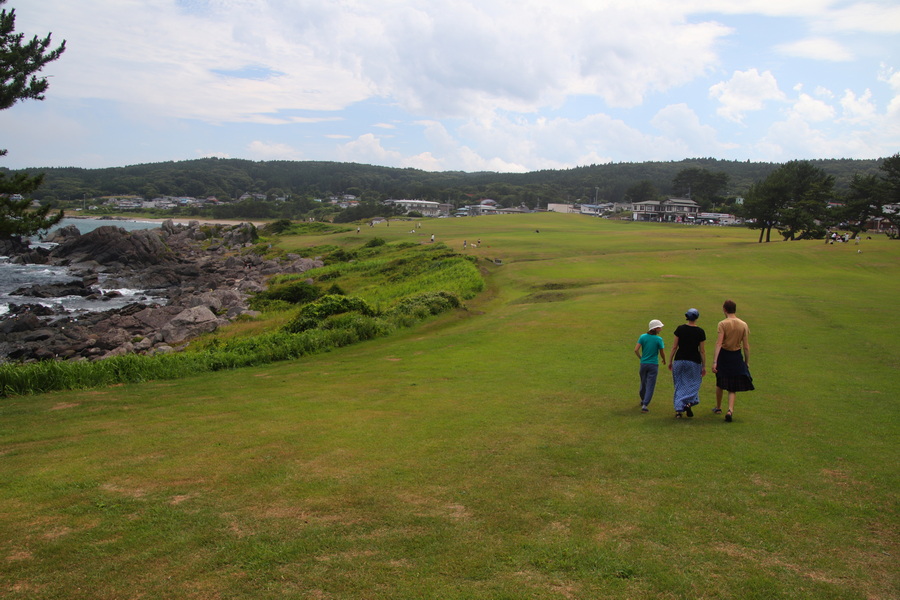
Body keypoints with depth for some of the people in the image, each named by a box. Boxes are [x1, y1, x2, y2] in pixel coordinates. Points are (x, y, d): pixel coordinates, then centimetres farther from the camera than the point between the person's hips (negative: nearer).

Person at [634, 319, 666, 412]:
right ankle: (645, 405, -9)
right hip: (653, 365, -4)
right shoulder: (659, 339, -10)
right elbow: (662, 353, -3)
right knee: (650, 385, -1)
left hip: (643, 364, 4)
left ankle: (643, 400, 40)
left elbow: (636, 350, -7)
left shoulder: (643, 337, -3)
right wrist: (664, 360, 18)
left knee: (643, 383, 20)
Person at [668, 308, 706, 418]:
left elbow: (674, 347, -1)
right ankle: (688, 402, -7)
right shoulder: (700, 331, -6)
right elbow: (702, 351, -4)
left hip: (679, 360, 2)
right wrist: (704, 366, 3)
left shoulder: (680, 329, -3)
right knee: (693, 384, 15)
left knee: (679, 385, 11)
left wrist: (670, 361, 8)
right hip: (694, 361, -1)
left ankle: (678, 410, 6)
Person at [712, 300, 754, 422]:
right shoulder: (743, 325, -1)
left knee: (720, 384, 18)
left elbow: (718, 343, -18)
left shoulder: (722, 324, -11)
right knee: (732, 387, 9)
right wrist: (747, 362, 10)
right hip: (737, 357, 2)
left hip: (724, 355, -2)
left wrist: (714, 362, -21)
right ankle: (730, 410, -9)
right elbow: (746, 346, 0)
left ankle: (718, 407, 33)